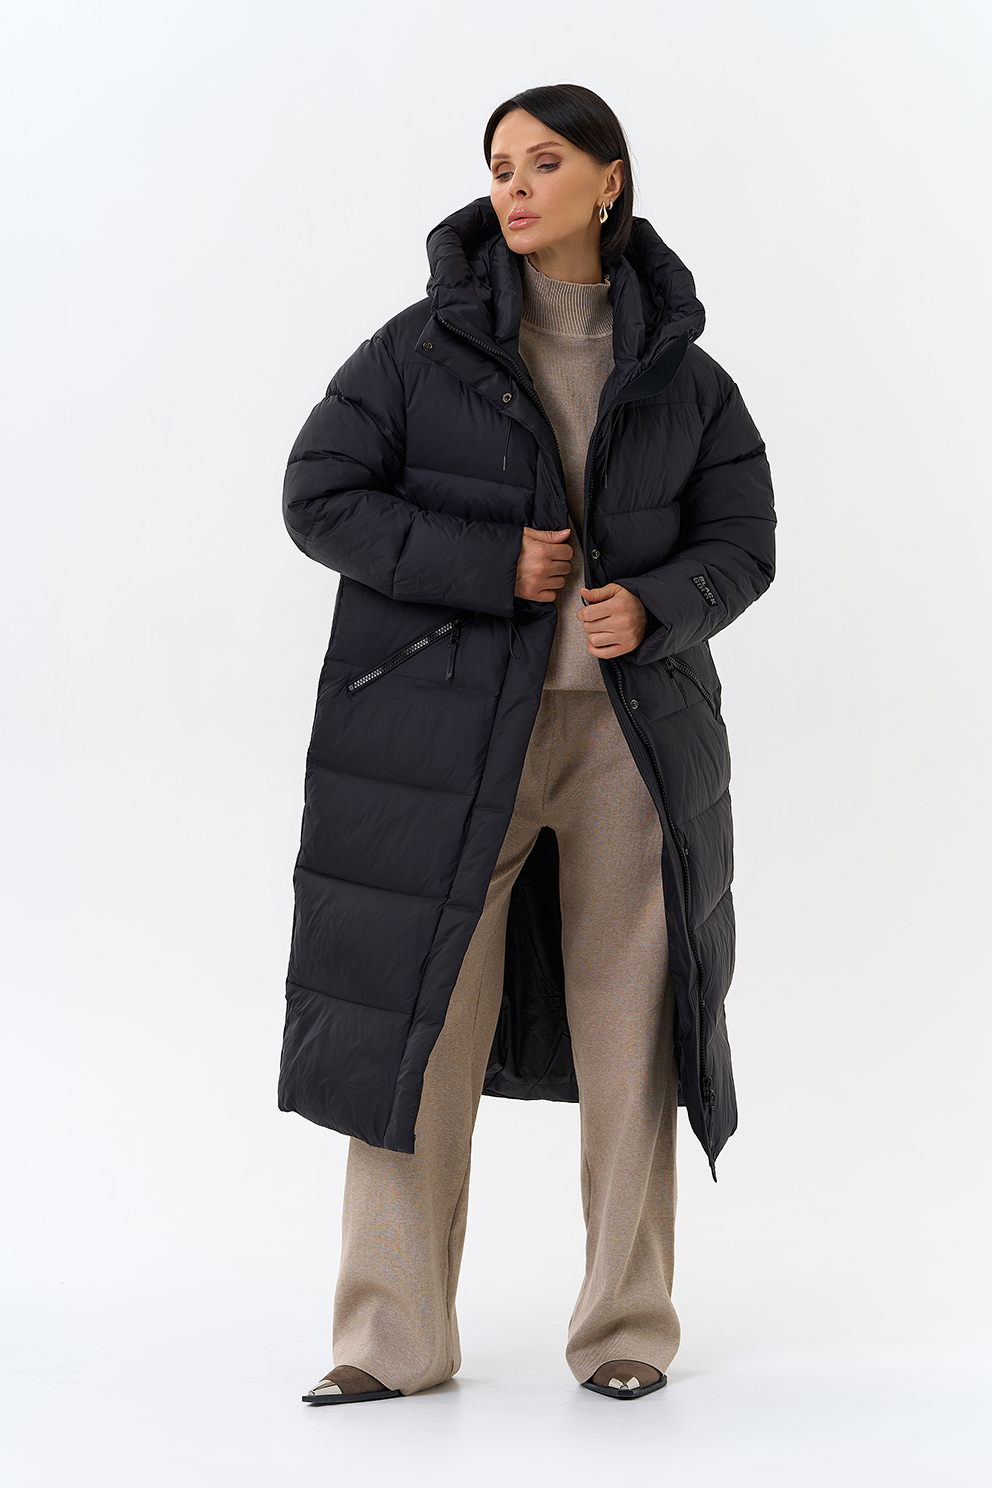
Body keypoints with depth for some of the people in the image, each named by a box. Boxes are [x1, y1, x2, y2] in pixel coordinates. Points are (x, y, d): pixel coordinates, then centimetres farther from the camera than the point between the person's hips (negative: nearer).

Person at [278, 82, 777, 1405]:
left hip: (631, 725, 2)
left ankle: (627, 1330, 17)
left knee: (630, 1028, 4)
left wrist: (651, 604, -14)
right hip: (446, 727, -1)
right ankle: (394, 1339, 9)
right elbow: (319, 497, -3)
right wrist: (491, 568, -13)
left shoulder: (683, 376, 7)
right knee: (416, 1026, -2)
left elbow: (742, 542, 8)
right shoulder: (423, 349, 1)